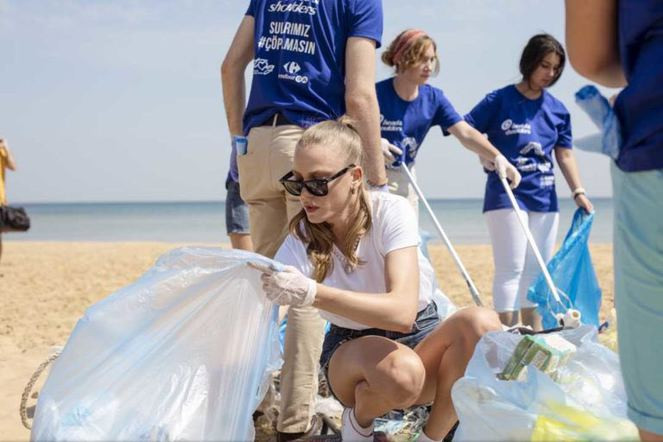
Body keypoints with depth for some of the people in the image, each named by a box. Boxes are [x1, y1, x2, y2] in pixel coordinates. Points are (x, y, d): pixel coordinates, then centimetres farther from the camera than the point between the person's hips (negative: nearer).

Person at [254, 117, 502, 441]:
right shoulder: (300, 240, -13)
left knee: (481, 324, -33)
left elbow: (402, 312, -35)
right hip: (352, 349, 0)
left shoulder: (391, 212, -20)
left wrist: (312, 293, -46)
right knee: (399, 370, -38)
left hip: (421, 337, 1)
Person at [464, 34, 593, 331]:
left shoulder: (557, 110, 9)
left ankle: (534, 335, 20)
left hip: (544, 197, 6)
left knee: (537, 269, 11)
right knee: (511, 268, -8)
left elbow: (564, 154, 11)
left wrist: (578, 191, 2)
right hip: (506, 194, -5)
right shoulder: (499, 100, -5)